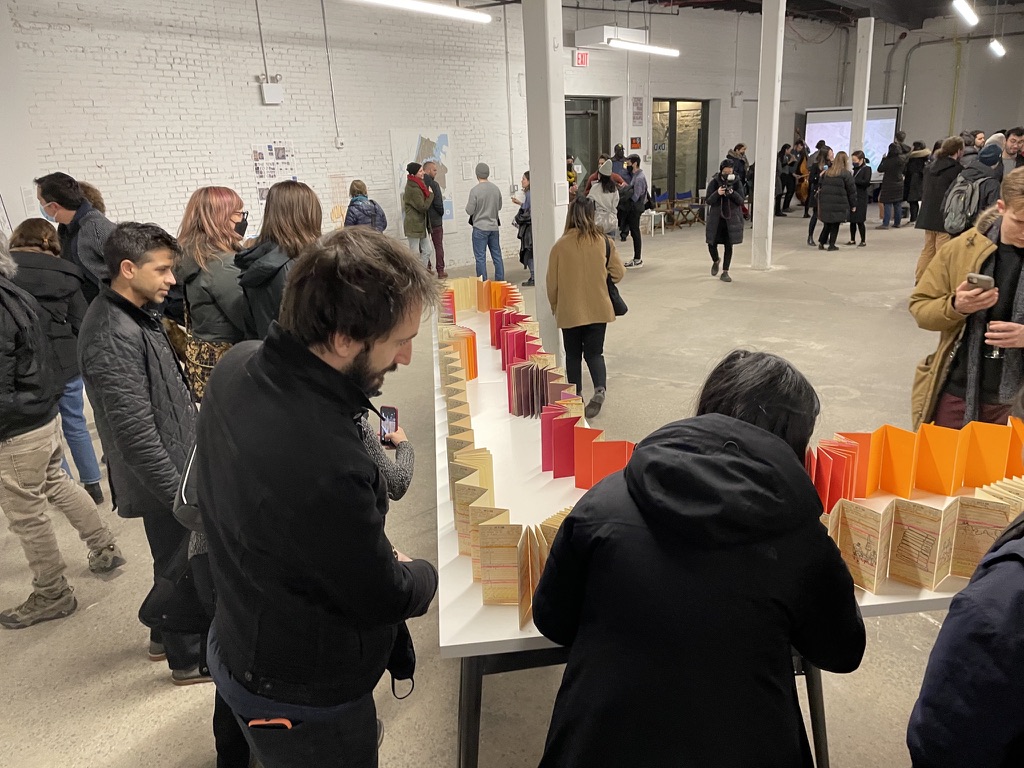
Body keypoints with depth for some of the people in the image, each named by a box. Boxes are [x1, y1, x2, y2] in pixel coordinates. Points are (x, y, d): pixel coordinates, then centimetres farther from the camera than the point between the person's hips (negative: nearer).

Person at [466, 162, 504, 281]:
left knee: (480, 257, 1)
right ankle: (500, 281, 16)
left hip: (480, 227, -5)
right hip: (494, 227, 5)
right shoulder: (496, 188, 1)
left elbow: (469, 210, -11)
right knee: (497, 256, 12)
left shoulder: (475, 190, -14)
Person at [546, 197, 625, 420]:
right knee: (594, 352, 10)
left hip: (570, 311, -1)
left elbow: (552, 283, -3)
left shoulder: (561, 245, -9)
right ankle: (600, 389, -13)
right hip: (598, 309, 1)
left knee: (573, 354, 16)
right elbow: (618, 274, 2)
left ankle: (576, 396, 23)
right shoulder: (605, 242, -6)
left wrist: (555, 307, 14)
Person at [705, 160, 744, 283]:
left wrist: (732, 193, -23)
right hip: (716, 218, 0)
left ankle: (725, 273, 10)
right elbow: (708, 200, -6)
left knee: (729, 246, 1)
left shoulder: (736, 182, -2)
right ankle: (715, 261, 35)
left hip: (731, 218, 0)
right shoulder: (714, 182, -4)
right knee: (712, 244, 1)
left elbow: (741, 201, -5)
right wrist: (717, 193, -24)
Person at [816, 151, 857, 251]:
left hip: (825, 203, 5)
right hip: (839, 204, -5)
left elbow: (820, 186, 11)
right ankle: (831, 245, 7)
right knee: (835, 225, 5)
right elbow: (851, 190, -4)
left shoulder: (826, 172, 10)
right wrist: (853, 205, 4)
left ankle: (821, 243, 10)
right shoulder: (846, 174, -6)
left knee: (827, 223, 16)